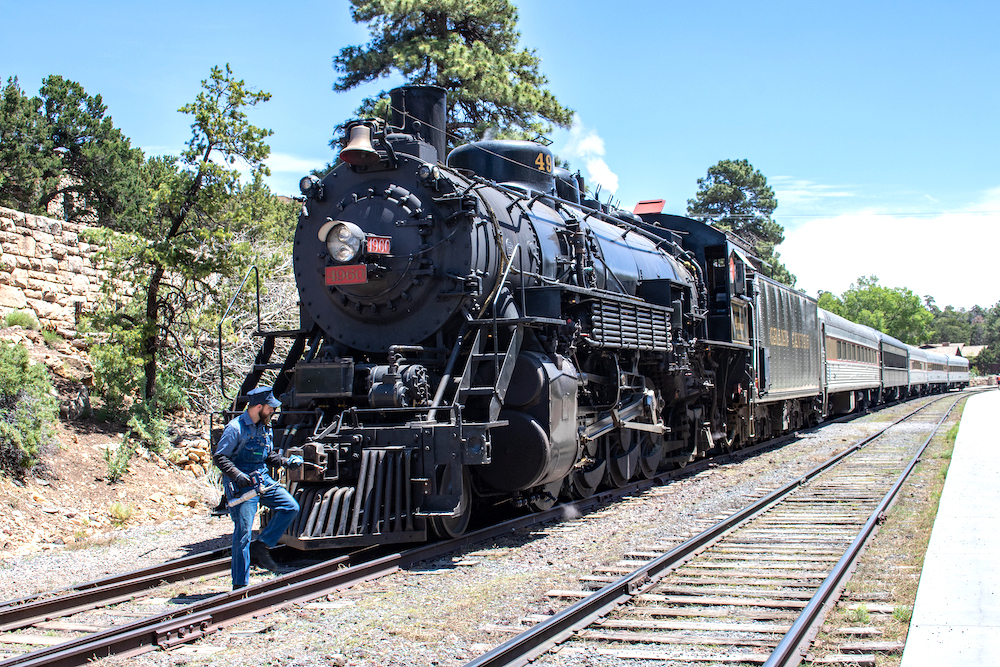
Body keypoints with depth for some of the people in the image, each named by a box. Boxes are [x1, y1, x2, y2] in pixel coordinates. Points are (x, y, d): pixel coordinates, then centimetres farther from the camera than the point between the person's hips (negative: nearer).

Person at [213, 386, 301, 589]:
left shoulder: (265, 428, 11)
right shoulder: (236, 428, -12)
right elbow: (219, 457, -13)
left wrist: (286, 462, 6)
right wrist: (237, 475, -26)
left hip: (263, 480, 7)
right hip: (242, 486, -7)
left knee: (290, 506, -5)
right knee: (243, 532, -7)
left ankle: (260, 547, 4)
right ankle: (239, 584, 1)